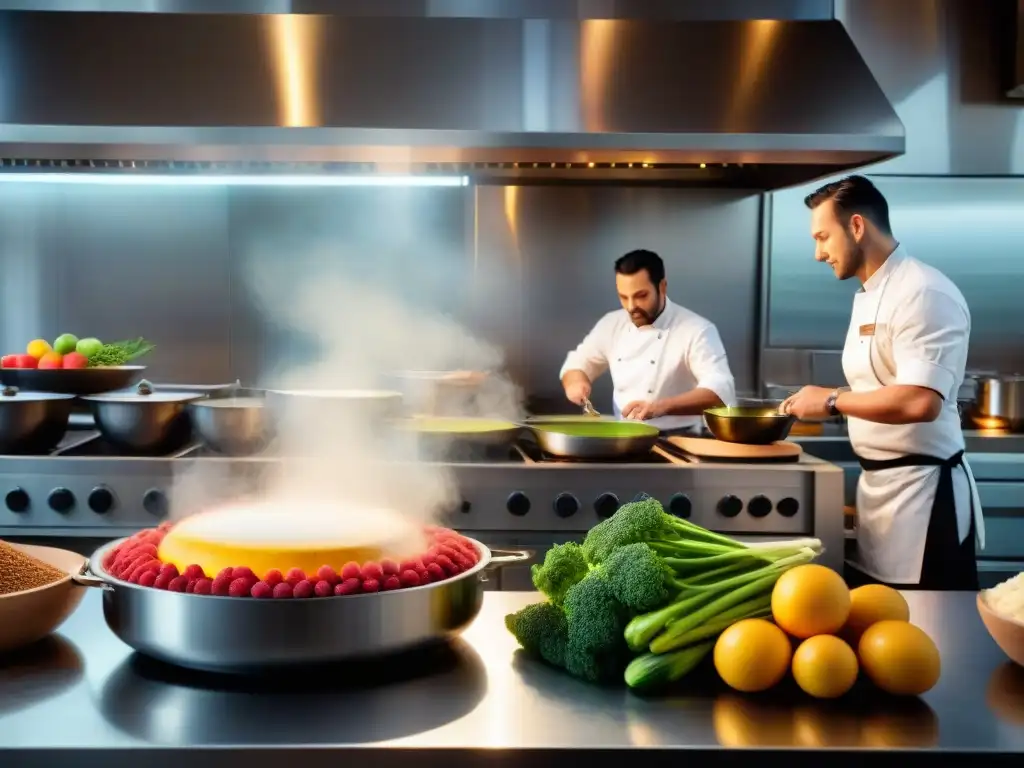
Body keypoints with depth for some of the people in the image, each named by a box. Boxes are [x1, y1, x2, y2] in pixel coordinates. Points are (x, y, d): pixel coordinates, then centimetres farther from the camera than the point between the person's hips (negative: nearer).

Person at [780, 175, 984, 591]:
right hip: (880, 483, 9)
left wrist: (832, 400, -17)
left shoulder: (923, 293, -17)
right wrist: (817, 403, 4)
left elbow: (920, 401, -27)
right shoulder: (870, 295, 14)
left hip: (921, 490, -9)